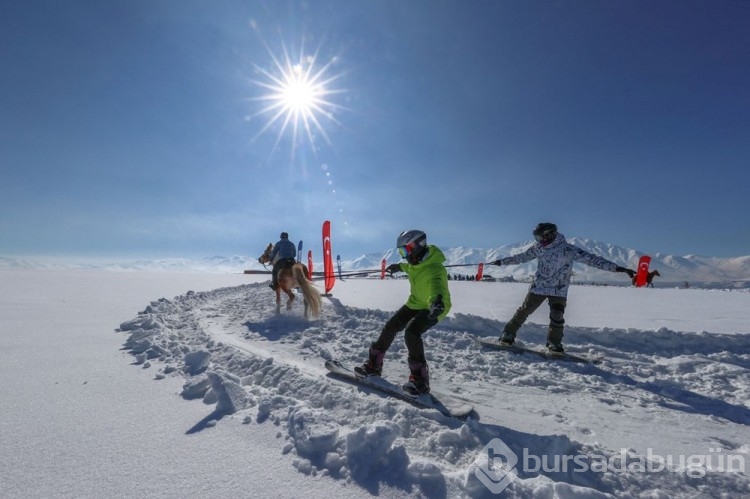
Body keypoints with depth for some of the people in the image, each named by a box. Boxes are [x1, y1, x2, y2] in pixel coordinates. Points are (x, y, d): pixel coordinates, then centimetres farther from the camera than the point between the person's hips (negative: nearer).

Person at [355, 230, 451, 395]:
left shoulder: (434, 268, -32)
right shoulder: (417, 261, -5)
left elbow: (436, 285, -54)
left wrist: (437, 300, -75)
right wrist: (400, 266, 39)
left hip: (432, 308, -9)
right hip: (415, 303, 9)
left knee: (411, 332, -29)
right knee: (390, 327, 3)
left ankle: (420, 379, -16)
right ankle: (373, 365, 17)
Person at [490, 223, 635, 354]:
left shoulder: (568, 249, -16)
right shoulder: (538, 247, -5)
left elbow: (592, 259, -20)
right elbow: (522, 257, 9)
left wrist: (618, 268, -26)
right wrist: (501, 262, 12)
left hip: (558, 290, -2)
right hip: (538, 287, 2)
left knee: (557, 318, -5)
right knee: (523, 311, 4)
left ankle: (554, 343, 16)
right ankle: (508, 334, 15)